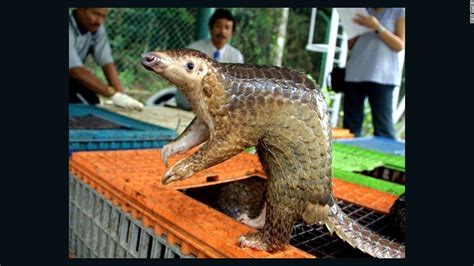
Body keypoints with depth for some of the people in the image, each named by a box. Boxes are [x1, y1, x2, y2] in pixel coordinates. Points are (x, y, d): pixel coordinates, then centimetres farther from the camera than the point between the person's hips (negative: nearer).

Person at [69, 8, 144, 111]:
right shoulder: (70, 31, -31)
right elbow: (76, 71, -38)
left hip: (72, 80, 6)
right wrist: (113, 94, -45)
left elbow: (107, 63, -19)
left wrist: (121, 94, -31)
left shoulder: (97, 28, -12)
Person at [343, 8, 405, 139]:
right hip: (355, 73, 4)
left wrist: (377, 27, -12)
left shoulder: (399, 12, 7)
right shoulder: (362, 11, 18)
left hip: (382, 75, -4)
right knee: (350, 123, 3)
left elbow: (400, 45, -2)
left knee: (383, 124, -7)